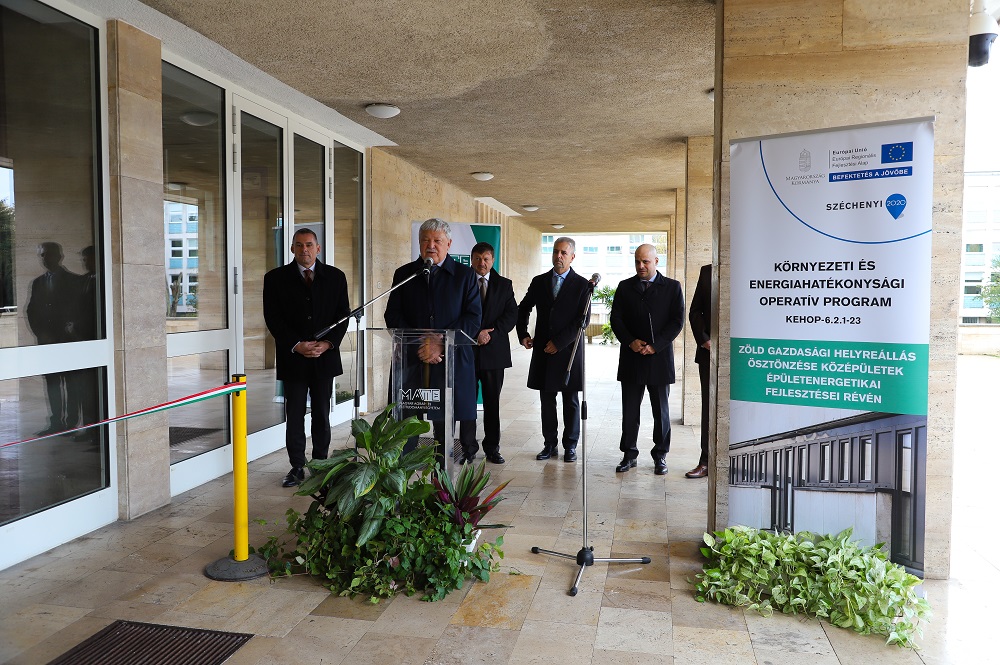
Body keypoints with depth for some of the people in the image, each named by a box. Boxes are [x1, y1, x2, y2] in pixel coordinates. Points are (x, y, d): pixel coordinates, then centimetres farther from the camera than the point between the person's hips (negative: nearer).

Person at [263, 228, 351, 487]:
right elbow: (273, 318, -2)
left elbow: (343, 314, 5)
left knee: (322, 414, 9)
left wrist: (328, 343, -9)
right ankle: (297, 467, 13)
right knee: (294, 415, 3)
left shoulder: (335, 276, 6)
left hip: (325, 356, 1)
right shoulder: (276, 278, 2)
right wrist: (296, 345, -12)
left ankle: (321, 463, 21)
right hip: (292, 357, -1)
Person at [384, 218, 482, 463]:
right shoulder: (404, 274, 11)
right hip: (411, 360, 2)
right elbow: (393, 316, 5)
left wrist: (441, 343, -15)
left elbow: (473, 318, -3)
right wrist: (419, 346, -10)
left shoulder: (465, 275, 6)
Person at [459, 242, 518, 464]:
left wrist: (490, 333, -12)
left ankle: (492, 448, 15)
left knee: (492, 402, 6)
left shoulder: (504, 285, 9)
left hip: (494, 351, 1)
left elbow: (512, 315, 0)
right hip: (467, 350, -1)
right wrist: (475, 335, -13)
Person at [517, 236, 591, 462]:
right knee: (546, 399, 7)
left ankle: (570, 445, 16)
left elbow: (583, 320, -8)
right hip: (543, 350, 3)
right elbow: (523, 309, 17)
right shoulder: (539, 282, 8)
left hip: (569, 350, -3)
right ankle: (550, 444, 17)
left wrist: (559, 342, -13)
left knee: (571, 401, 6)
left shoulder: (582, 285, -2)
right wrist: (523, 335, 2)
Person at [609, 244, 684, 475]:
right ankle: (629, 454, 15)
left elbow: (677, 321, -3)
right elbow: (616, 319, 4)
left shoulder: (672, 287, 3)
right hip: (631, 359, 1)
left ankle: (660, 455, 19)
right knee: (629, 410, 5)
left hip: (660, 358, -1)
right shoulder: (624, 287, 8)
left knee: (661, 411, 7)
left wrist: (655, 345, -13)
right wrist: (631, 342, -12)